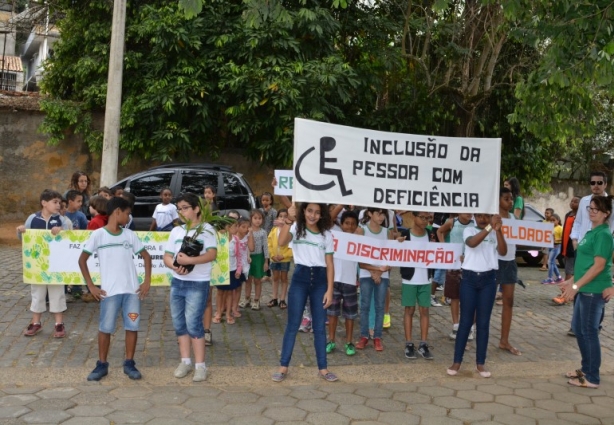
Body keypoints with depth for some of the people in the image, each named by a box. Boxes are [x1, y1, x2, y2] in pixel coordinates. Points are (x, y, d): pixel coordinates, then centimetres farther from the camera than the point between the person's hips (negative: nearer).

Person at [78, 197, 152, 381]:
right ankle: (102, 365, 18)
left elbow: (146, 256, 13)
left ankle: (129, 364, 17)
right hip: (109, 291, -3)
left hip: (132, 290, 3)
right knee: (105, 328, 3)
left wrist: (147, 281, 3)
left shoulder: (130, 235, 7)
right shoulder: (98, 235, -3)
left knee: (132, 326, 5)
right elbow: (82, 260, 1)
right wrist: (91, 286, -4)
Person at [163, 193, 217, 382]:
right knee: (179, 323, 9)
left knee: (193, 324, -7)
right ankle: (185, 361, 22)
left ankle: (200, 365, 4)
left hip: (198, 284, -6)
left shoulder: (206, 229, -6)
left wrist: (189, 260, -28)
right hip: (177, 282, 6)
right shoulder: (176, 231, 10)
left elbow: (212, 254, -18)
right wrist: (175, 266, -13)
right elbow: (167, 256, 9)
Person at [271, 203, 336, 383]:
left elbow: (330, 264, 6)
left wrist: (329, 290, -1)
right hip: (300, 278, -2)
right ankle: (283, 367, 12)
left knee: (320, 326, 8)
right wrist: (289, 220, -33)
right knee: (293, 325, 3)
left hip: (320, 280, 2)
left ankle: (323, 368, 16)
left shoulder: (326, 234, 7)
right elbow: (282, 242, -22)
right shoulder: (296, 228, 0)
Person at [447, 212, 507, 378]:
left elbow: (503, 252, -12)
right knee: (465, 321, 2)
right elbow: (472, 243, -22)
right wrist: (489, 227, -32)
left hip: (488, 280, 1)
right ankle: (457, 361, 10)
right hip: (469, 278, -1)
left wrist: (498, 230, -24)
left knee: (483, 323, 5)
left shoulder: (495, 234, 5)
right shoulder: (469, 230, 1)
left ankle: (480, 363, 14)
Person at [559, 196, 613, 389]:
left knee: (589, 332, -2)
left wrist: (575, 286, -21)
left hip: (594, 290, -9)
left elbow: (599, 266, -21)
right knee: (578, 328, 17)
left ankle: (593, 378, 8)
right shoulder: (591, 232, 14)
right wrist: (571, 281, 17)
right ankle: (586, 369, 30)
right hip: (584, 289, 10)